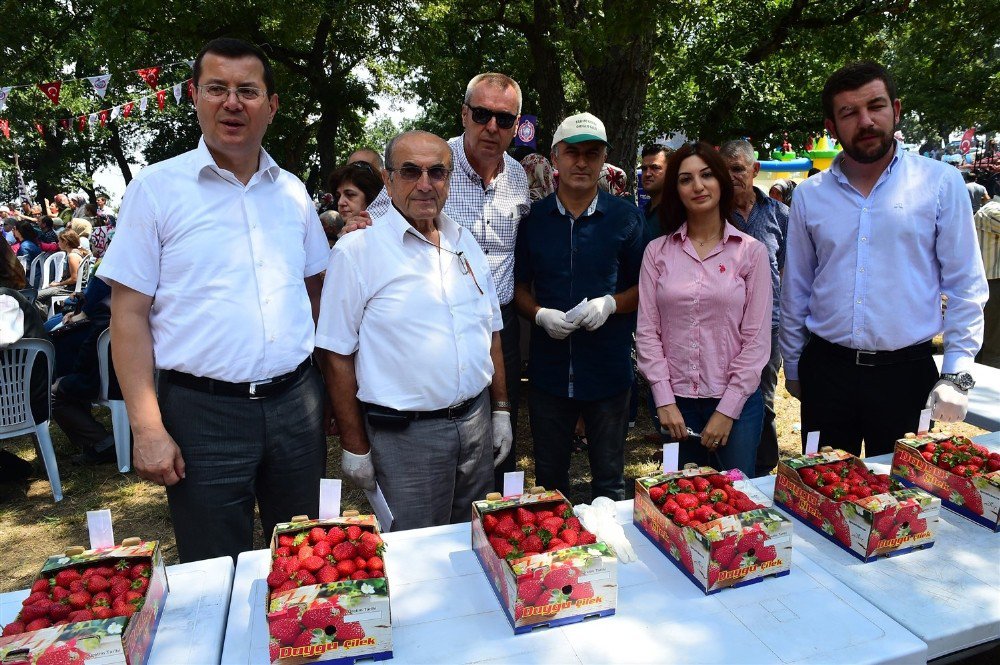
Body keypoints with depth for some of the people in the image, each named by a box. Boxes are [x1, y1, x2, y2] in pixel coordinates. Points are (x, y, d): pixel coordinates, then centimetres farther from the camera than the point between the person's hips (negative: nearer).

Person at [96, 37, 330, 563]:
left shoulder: (292, 191, 8)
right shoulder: (156, 188, -3)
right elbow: (130, 315, -5)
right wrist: (147, 429, -11)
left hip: (296, 401, 4)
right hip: (204, 411, -3)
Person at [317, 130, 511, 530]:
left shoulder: (465, 243, 9)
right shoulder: (356, 252, -9)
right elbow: (338, 356, -9)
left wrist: (501, 410, 12)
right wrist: (355, 447, -9)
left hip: (476, 422, 6)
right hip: (404, 435, -5)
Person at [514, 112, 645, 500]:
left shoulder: (626, 217, -1)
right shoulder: (534, 218, 1)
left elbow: (644, 287, 3)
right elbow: (520, 287, 8)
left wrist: (610, 304, -16)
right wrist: (541, 315, -12)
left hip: (609, 369, -1)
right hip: (549, 367, 1)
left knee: (610, 483, 14)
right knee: (549, 480, 17)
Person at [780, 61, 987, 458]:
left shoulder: (941, 183, -1)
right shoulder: (809, 195, 4)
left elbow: (965, 287, 0)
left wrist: (957, 375, -6)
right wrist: (793, 367, 12)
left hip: (907, 370, -1)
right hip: (826, 370, 2)